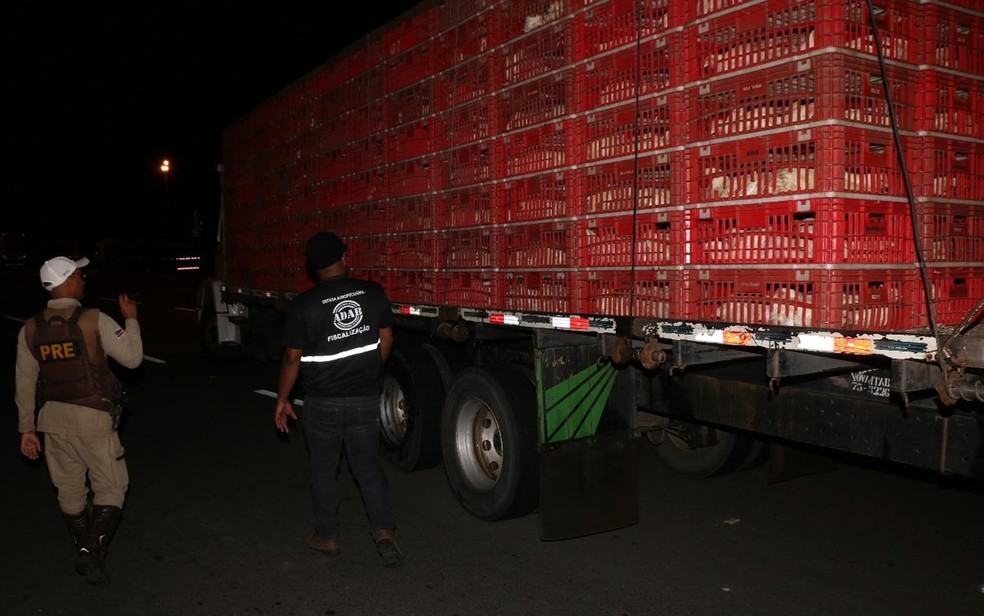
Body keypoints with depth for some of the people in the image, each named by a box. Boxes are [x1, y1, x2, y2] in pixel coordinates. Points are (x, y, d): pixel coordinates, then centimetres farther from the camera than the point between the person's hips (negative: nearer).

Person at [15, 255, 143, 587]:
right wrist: (131, 319, 2)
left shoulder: (31, 329, 1)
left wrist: (27, 429, 12)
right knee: (111, 488, 6)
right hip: (92, 418, -5)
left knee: (70, 490, 18)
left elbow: (25, 383, 5)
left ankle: (83, 550, 32)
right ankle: (92, 550, -9)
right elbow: (133, 358, -11)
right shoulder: (94, 321, -15)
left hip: (53, 419, 5)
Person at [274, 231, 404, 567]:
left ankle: (326, 536, 26)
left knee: (323, 471, 15)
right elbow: (385, 340, 4)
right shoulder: (373, 293, -6)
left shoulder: (304, 305, -13)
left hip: (323, 404, -2)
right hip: (366, 400, 2)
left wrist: (283, 400, 4)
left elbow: (292, 358, -9)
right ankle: (383, 530, 1)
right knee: (368, 468, 14)